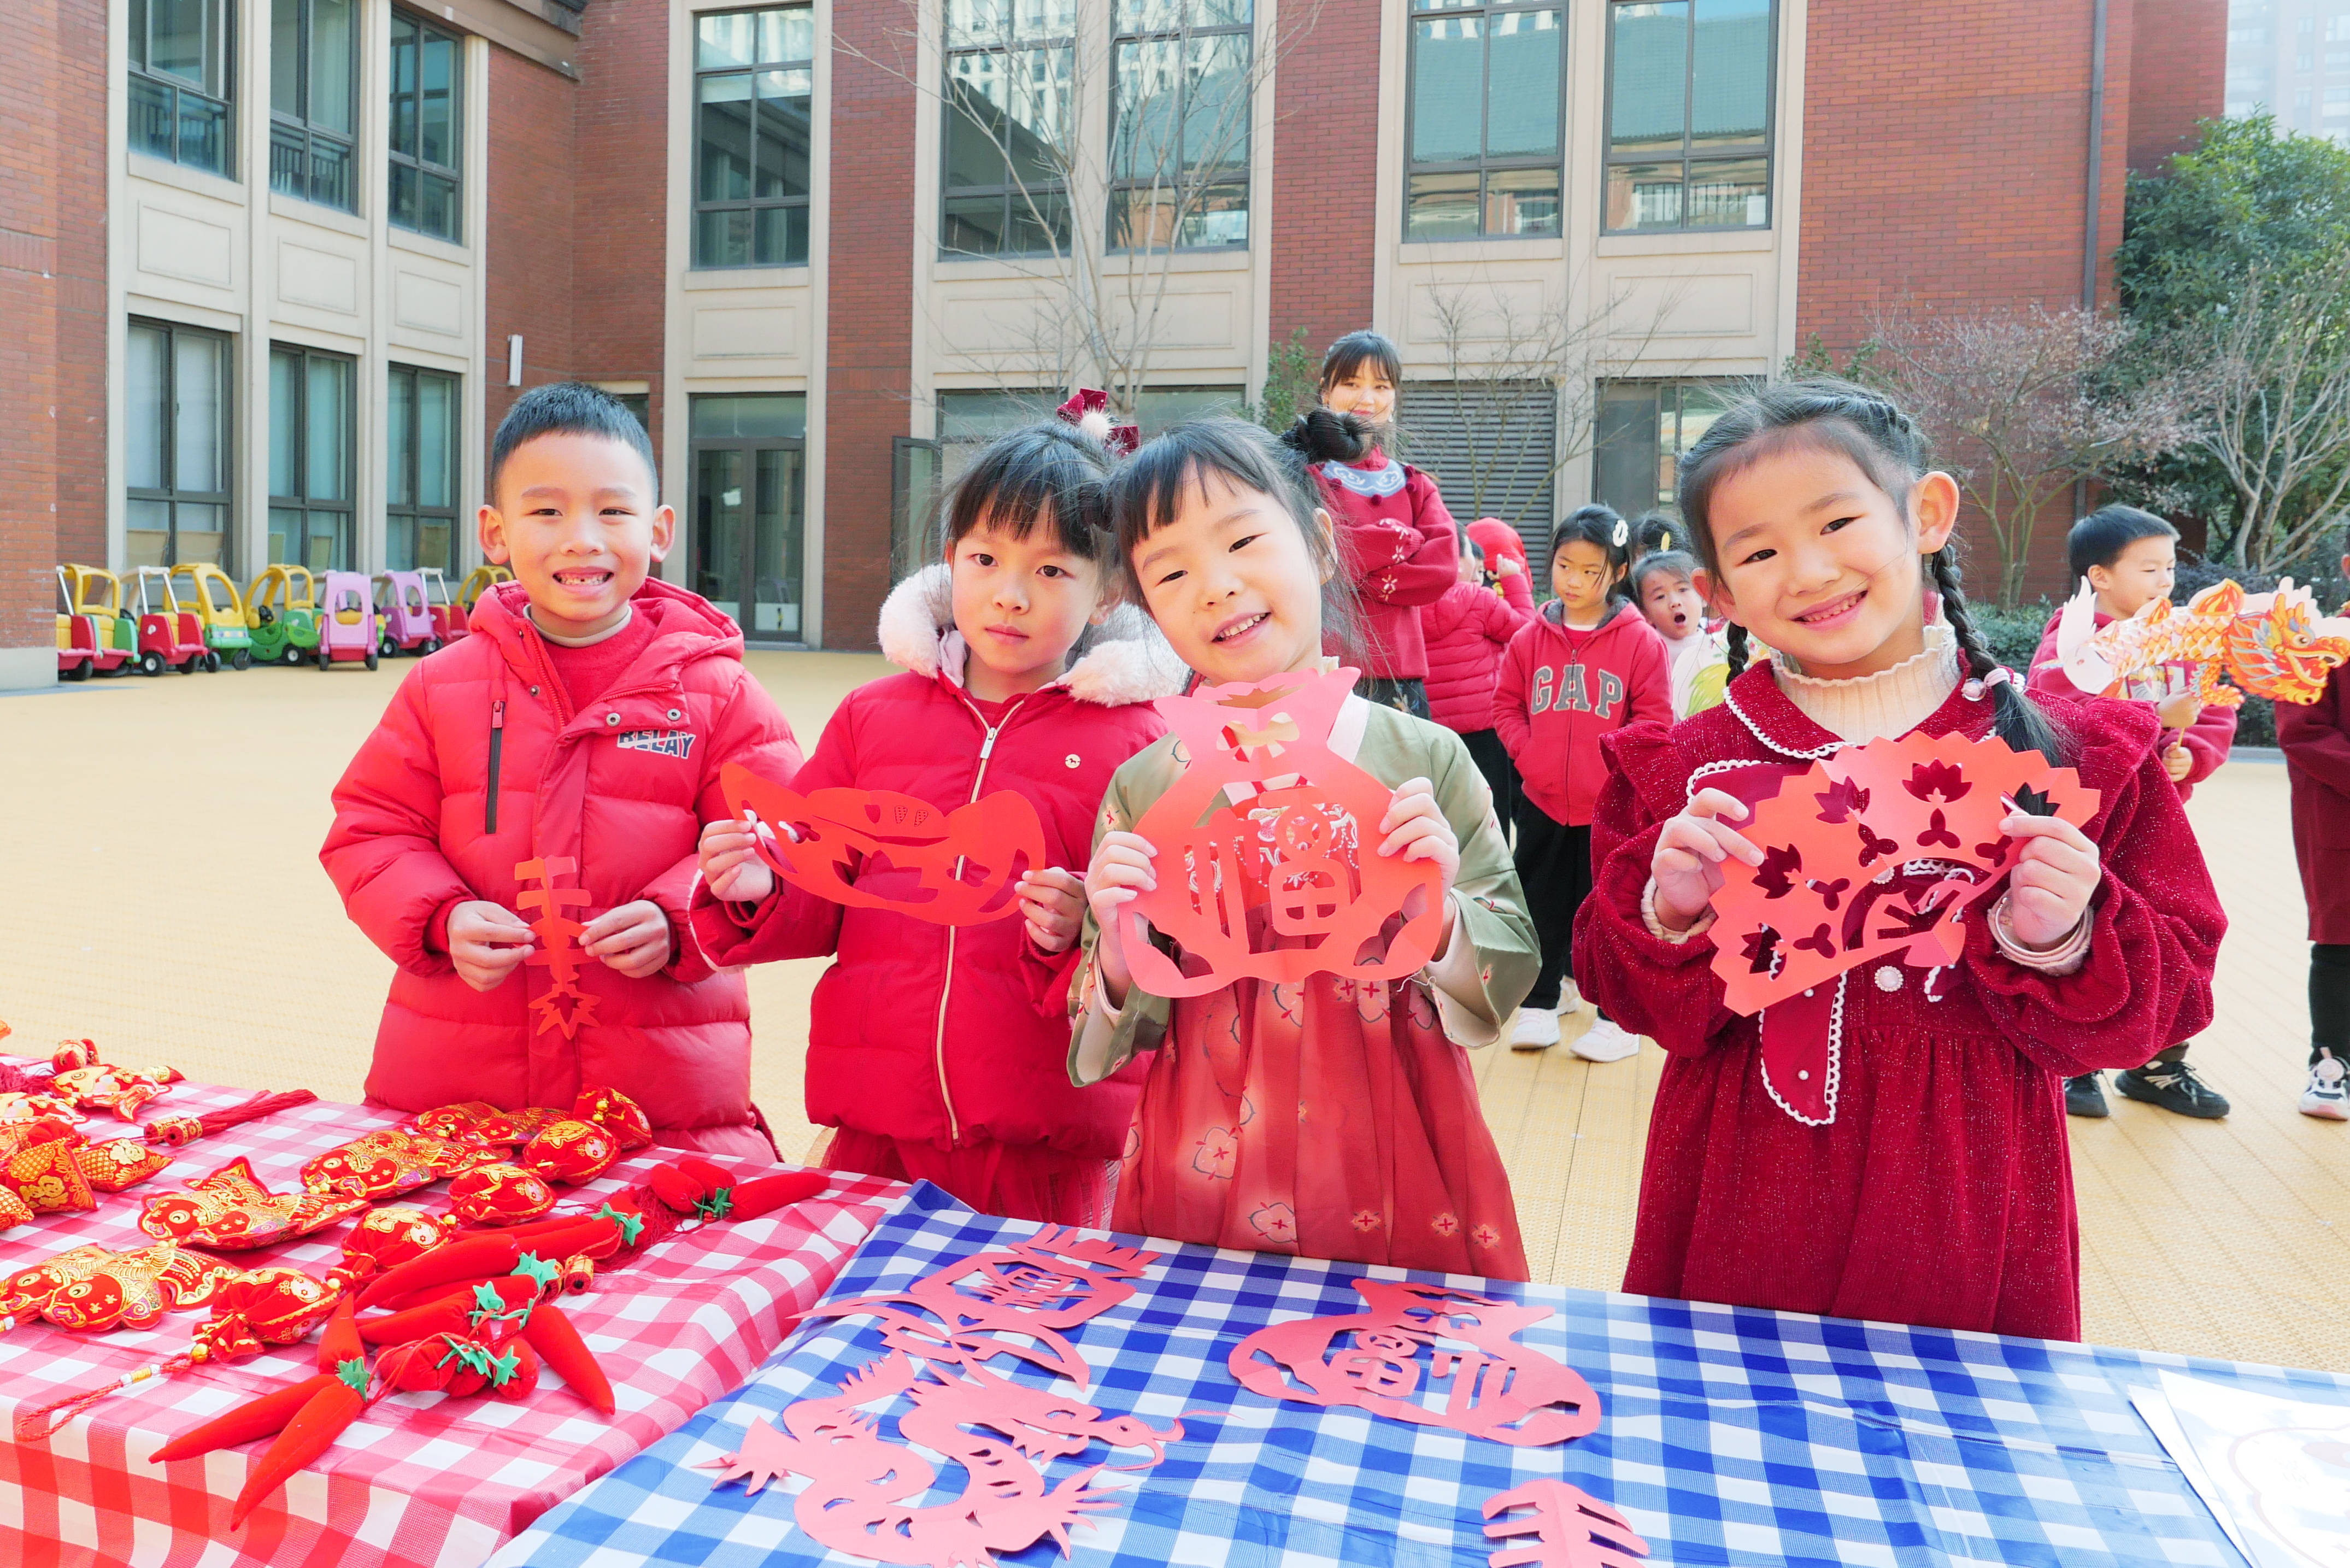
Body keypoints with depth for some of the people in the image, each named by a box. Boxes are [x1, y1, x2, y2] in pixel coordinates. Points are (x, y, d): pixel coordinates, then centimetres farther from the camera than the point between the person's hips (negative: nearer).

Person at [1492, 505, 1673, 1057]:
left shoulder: (1640, 641, -8)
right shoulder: (1531, 638, 1)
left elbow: (1655, 720, -7)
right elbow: (1506, 703, 7)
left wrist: (1614, 763, -16)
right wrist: (1527, 752, -7)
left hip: (1612, 808, -3)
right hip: (1542, 802, 3)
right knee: (1541, 906, 13)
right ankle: (1539, 1004, 28)